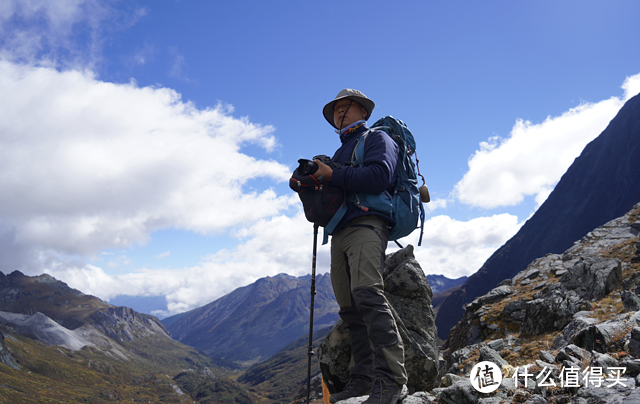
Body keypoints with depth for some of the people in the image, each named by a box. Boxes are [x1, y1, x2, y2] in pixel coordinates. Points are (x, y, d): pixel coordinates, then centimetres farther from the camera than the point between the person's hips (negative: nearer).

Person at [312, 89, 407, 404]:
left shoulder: (377, 138, 8)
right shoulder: (340, 152, 32)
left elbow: (380, 176, -12)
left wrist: (332, 176, -10)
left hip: (367, 226, -8)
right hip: (339, 233, 8)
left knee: (367, 294, -25)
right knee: (350, 307, 0)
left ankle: (390, 377, -27)